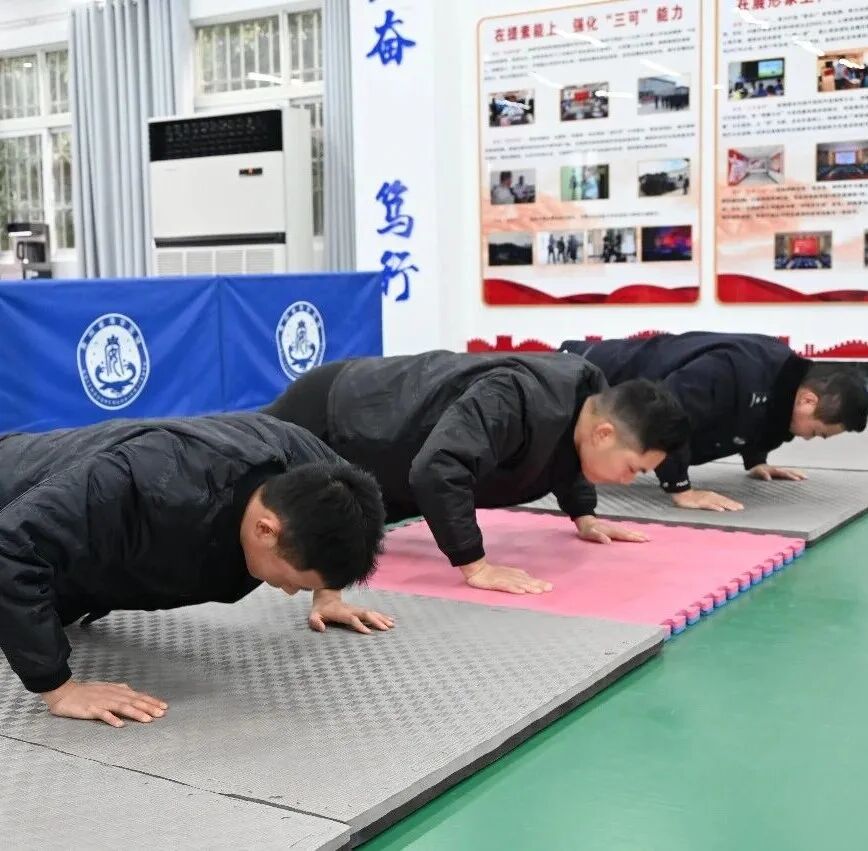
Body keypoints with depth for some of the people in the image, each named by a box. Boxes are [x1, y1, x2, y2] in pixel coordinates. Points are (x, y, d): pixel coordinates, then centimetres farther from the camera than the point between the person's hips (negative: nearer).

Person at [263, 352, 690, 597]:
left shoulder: (587, 393, -12)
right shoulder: (519, 399, -41)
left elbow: (563, 451, 13)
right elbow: (438, 467, -50)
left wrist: (583, 516, 10)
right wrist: (475, 566, -46)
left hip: (369, 412, 8)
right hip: (329, 415, -8)